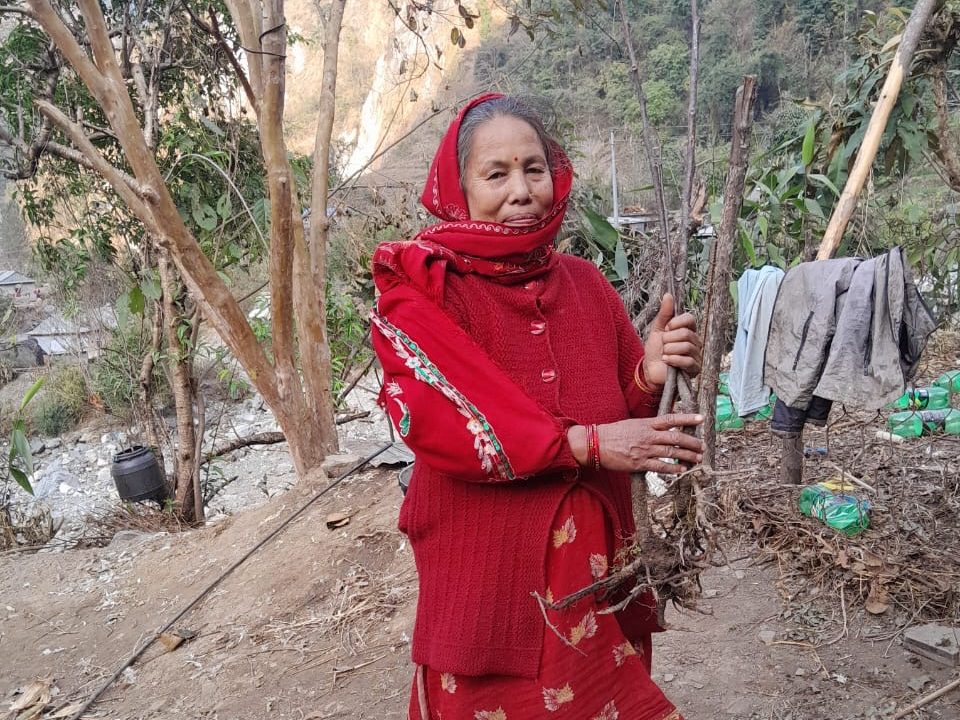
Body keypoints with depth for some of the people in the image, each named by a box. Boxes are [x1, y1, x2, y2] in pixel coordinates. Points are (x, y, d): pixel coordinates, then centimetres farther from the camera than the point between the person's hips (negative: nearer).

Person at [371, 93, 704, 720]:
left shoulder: (586, 283, 4)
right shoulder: (422, 287, -8)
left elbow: (631, 415, 8)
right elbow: (434, 420, -21)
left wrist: (652, 377, -14)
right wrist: (587, 444, -23)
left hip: (597, 566, 4)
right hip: (486, 571, -4)